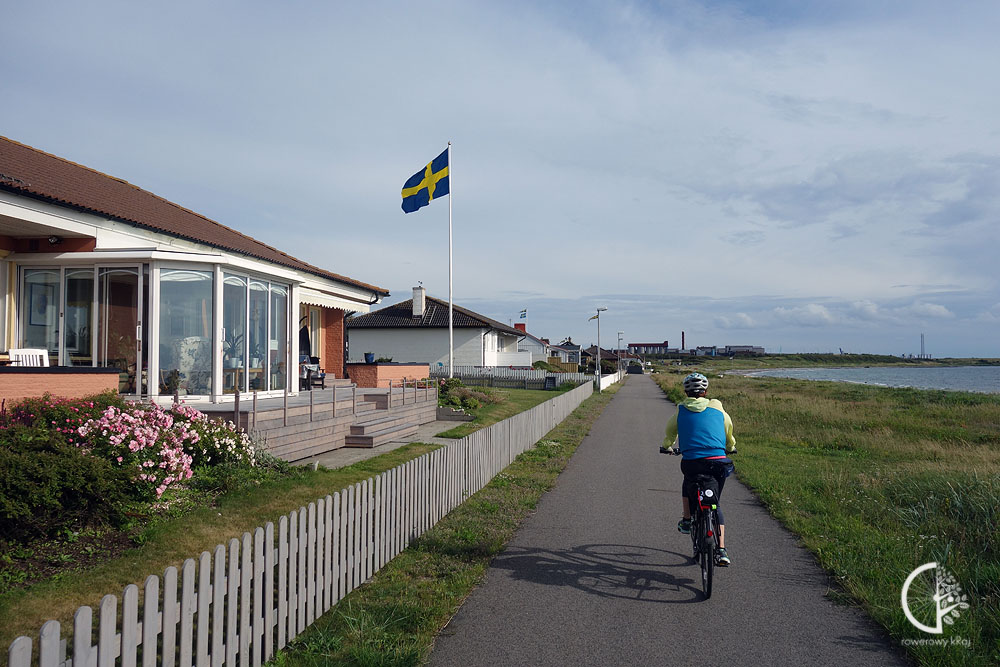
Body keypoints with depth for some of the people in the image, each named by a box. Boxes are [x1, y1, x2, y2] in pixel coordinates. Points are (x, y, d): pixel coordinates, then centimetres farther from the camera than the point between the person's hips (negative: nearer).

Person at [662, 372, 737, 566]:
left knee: (688, 481, 36)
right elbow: (729, 431, 31)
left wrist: (667, 447, 52)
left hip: (691, 462, -1)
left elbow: (670, 432, 30)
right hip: (719, 462, 1)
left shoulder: (681, 410, 13)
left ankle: (686, 520, 31)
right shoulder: (717, 408, 15)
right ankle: (721, 550, 8)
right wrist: (730, 447, 52)